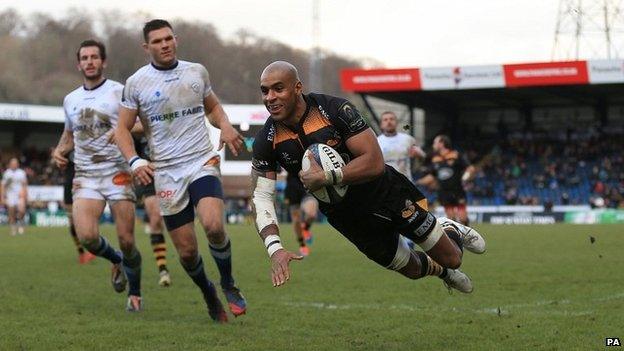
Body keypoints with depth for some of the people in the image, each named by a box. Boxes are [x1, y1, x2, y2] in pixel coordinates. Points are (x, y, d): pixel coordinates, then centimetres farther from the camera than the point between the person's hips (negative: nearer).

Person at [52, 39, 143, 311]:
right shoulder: (70, 100, 16)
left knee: (126, 239, -5)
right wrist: (60, 150, 11)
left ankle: (135, 293, 18)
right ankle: (116, 261, 17)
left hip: (117, 174, -3)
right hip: (85, 176, 3)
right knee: (86, 236, -16)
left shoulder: (119, 92, 0)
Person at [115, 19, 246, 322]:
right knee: (187, 252, -1)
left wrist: (225, 126, 1)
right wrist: (134, 161, -13)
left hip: (202, 163, 0)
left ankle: (228, 284, 0)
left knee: (213, 225, -26)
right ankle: (208, 293, 30)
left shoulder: (197, 72, 8)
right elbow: (123, 129, 4)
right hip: (166, 172, 0)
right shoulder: (136, 83, 0)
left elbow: (213, 107, 23)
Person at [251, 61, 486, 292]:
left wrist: (327, 177, -38)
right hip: (345, 216, 3)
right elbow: (261, 196, -15)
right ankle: (443, 271, 52)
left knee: (451, 259, 9)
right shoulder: (266, 141, -16)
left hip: (385, 193, -3)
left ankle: (453, 234, 46)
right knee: (412, 269, 17)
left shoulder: (335, 109, -27)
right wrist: (274, 248, -30)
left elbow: (375, 162, -29)